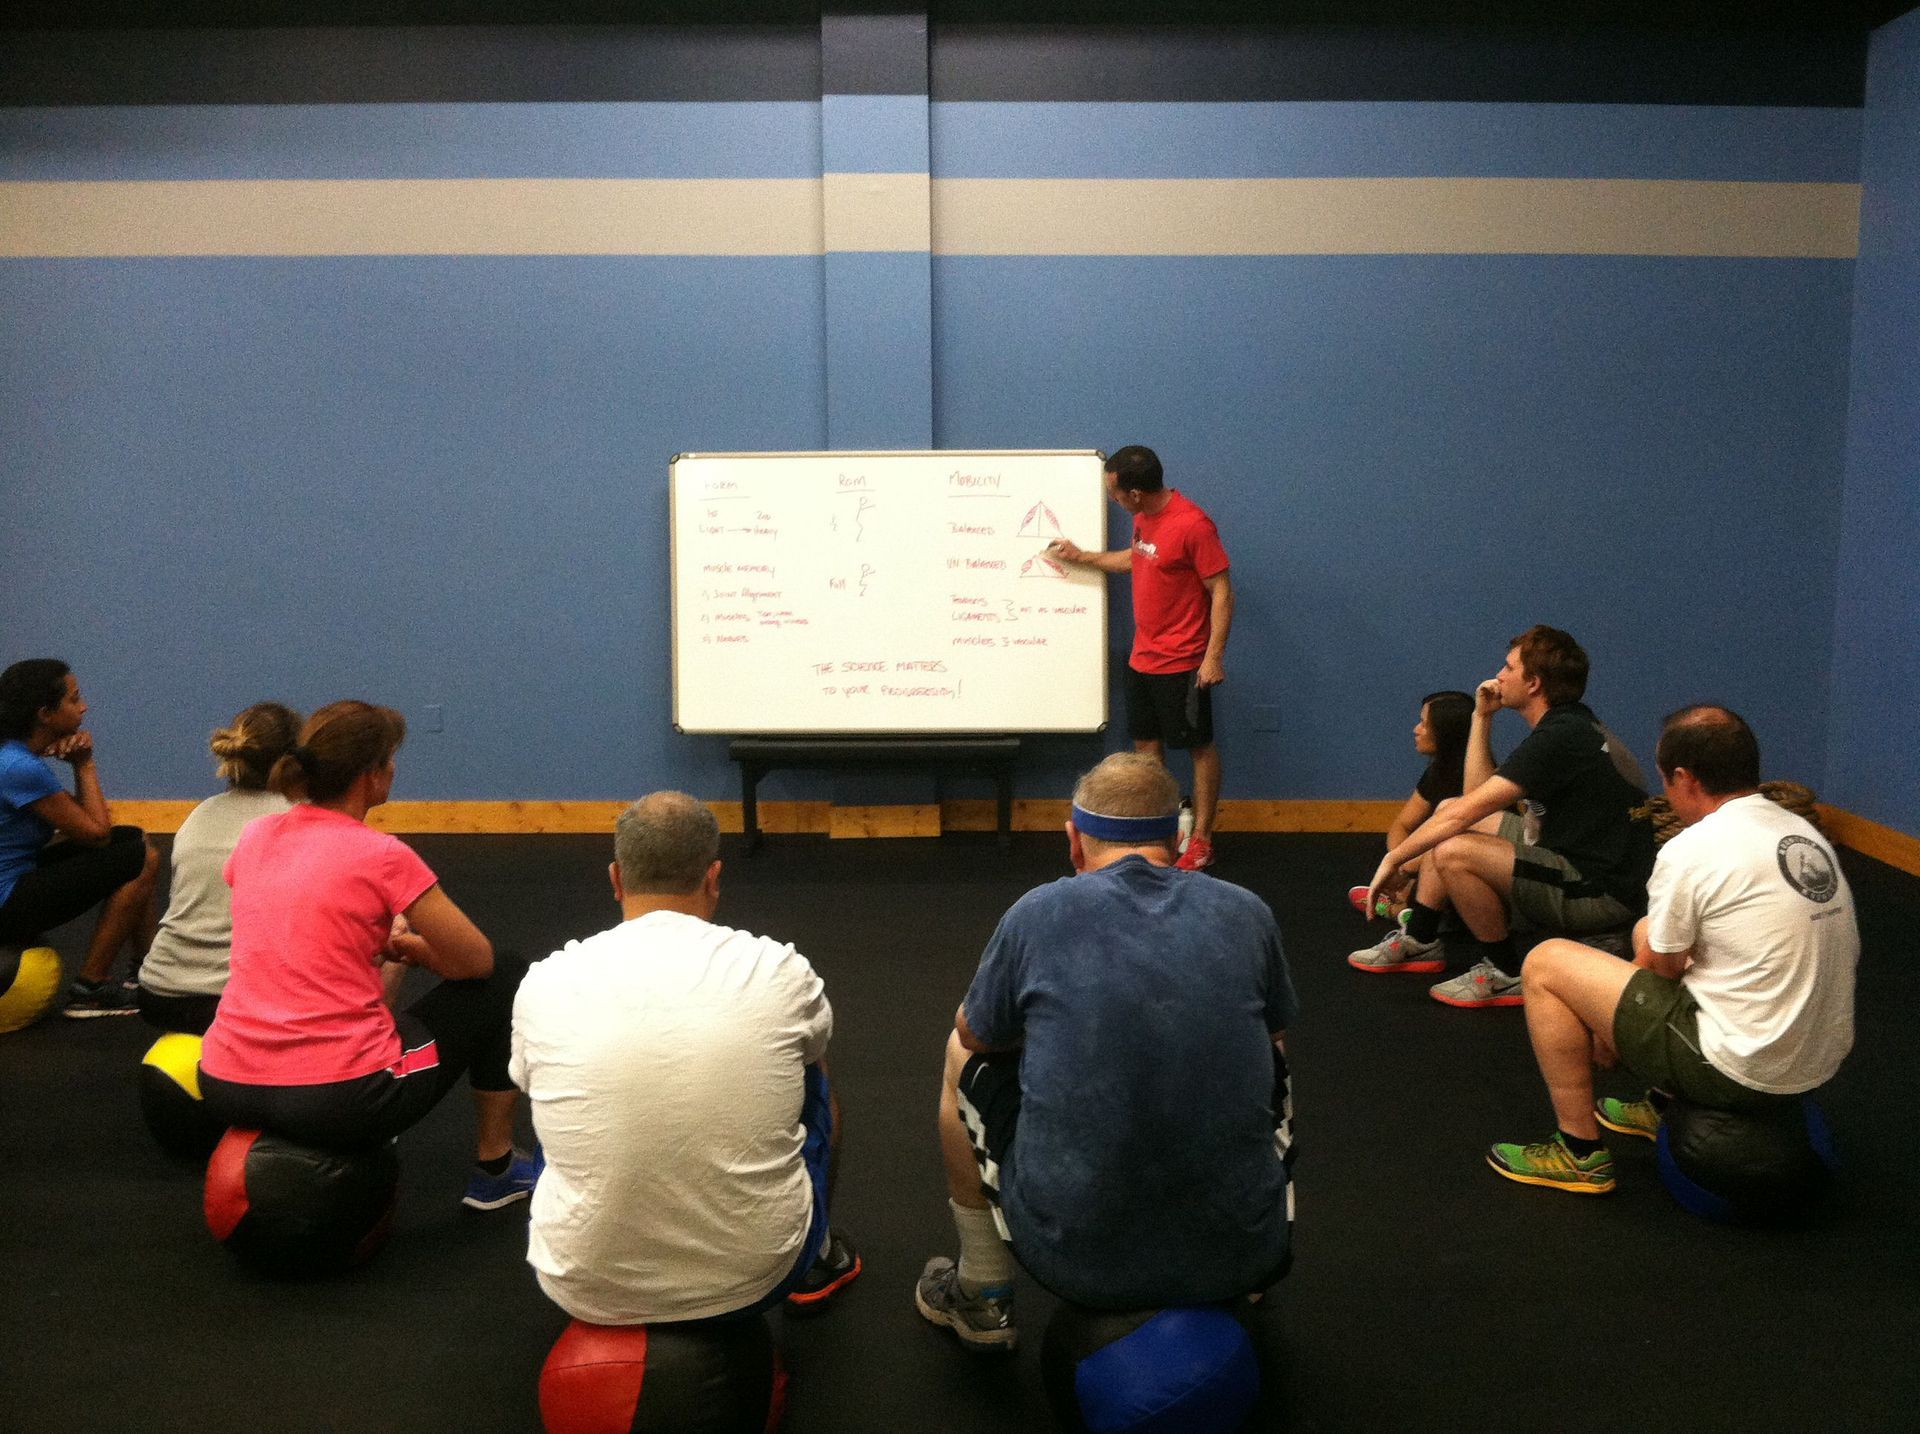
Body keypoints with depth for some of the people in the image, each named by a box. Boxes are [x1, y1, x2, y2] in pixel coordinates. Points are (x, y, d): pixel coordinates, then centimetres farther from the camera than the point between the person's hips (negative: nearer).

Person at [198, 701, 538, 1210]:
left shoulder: (255, 836, 6)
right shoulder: (381, 856, -11)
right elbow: (476, 961, 0)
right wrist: (410, 948, 19)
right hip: (340, 1100, -7)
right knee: (506, 980, 14)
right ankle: (494, 1169, 26)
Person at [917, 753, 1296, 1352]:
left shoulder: (1039, 913, -4)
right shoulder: (1245, 913, 2)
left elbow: (977, 1033, 15)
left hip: (1075, 1258, -2)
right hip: (1243, 1254, 2)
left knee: (965, 1055, 22)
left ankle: (982, 1294, 31)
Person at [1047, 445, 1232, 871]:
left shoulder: (1192, 524, -22)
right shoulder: (1143, 517, 5)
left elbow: (1222, 591, -20)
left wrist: (1214, 655, -23)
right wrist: (1082, 557, 24)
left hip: (1182, 663, -9)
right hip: (1142, 657, 9)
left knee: (1199, 746, 3)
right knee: (1146, 743, 13)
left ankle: (1201, 841, 10)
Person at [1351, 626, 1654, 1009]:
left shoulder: (1561, 737, -21)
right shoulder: (1568, 726, 11)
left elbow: (1467, 811, -23)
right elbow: (1478, 796, 15)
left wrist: (1394, 859, -14)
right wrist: (1482, 717, 10)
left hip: (1601, 893, -11)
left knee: (1454, 852, -27)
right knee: (1448, 810, 14)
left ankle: (1506, 975, -7)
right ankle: (1418, 941, 20)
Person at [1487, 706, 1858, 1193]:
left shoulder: (1692, 850, -18)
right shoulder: (1806, 834, 7)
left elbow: (1657, 971, -6)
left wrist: (1604, 1027, 16)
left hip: (1744, 1073, -9)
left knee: (1545, 965, -1)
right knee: (1648, 931, 27)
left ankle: (1580, 1152, 8)